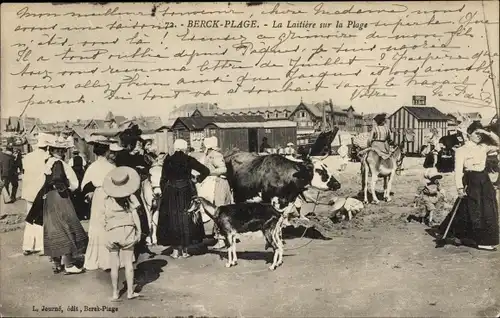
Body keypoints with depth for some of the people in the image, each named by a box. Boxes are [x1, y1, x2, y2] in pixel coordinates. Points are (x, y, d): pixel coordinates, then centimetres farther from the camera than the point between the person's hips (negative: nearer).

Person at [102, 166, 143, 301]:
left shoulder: (107, 200, -1)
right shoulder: (130, 198, -3)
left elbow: (105, 219, -1)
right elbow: (135, 216, -3)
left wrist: (107, 230, 12)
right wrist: (139, 231, 5)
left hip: (112, 232, 0)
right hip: (128, 231, 0)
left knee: (114, 264, 7)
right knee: (128, 263, 7)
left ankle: (115, 293, 13)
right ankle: (130, 291, 12)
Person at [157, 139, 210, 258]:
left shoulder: (168, 160, 0)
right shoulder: (188, 160, -2)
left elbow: (163, 179, 1)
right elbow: (206, 171, -4)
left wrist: (163, 193, 9)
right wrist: (197, 181, 6)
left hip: (171, 193, 0)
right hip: (187, 192, 0)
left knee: (173, 219, 7)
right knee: (186, 219, 7)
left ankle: (176, 250, 7)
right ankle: (185, 249, 9)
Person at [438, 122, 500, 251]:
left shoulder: (483, 147, 10)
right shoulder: (462, 150, -7)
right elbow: (458, 170, -12)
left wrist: (488, 133, -2)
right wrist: (460, 187, -20)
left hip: (484, 181, 7)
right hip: (471, 181, -7)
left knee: (487, 211, 9)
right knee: (470, 211, -4)